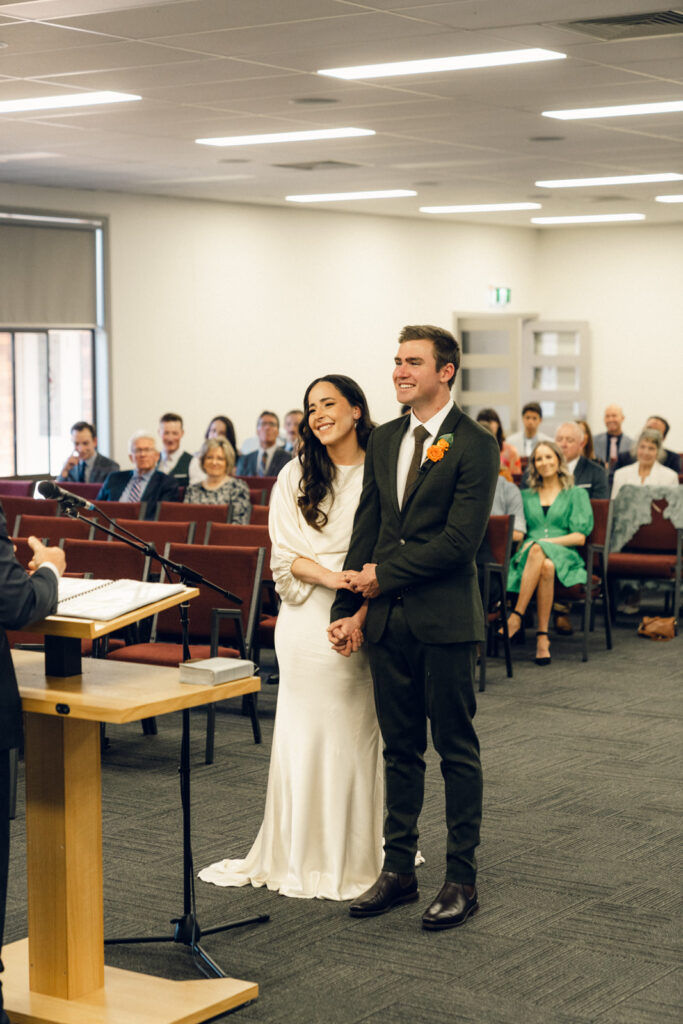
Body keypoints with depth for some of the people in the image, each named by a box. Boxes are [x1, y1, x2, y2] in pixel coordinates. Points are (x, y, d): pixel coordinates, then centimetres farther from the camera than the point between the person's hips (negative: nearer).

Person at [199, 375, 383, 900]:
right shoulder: (296, 477, 6)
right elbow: (285, 553, 2)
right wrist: (332, 577, -16)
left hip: (365, 618, 0)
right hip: (307, 616, 1)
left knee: (357, 732, 3)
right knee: (306, 730, 2)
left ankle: (355, 856, 15)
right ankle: (304, 854, 12)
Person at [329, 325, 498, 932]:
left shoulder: (474, 445, -8)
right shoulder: (384, 442, 12)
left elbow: (461, 539, -15)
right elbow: (367, 530, 13)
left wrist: (384, 575, -10)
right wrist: (348, 608, 5)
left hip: (445, 620, -6)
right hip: (388, 620, 6)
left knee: (457, 751, 3)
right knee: (400, 748, 12)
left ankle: (462, 880, 11)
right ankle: (399, 870, 21)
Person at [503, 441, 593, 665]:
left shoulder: (576, 494, 15)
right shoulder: (526, 496, 25)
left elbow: (580, 537, 4)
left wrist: (545, 541, -9)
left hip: (564, 556, -2)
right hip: (529, 556, 2)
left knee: (541, 554, -39)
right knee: (545, 566, -38)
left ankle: (516, 616, -39)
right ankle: (542, 636, -39)